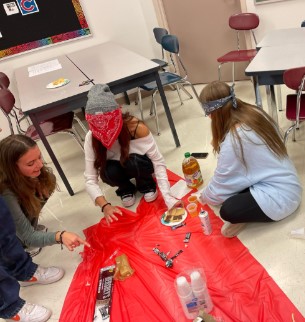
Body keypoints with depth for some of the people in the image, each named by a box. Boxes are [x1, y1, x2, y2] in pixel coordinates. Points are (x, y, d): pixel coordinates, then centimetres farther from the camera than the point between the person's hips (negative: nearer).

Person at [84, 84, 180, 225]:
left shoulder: (136, 127, -35)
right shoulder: (91, 138, -28)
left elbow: (158, 162, -30)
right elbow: (90, 179, -27)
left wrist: (167, 196, -39)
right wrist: (105, 206, -43)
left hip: (139, 162, -1)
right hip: (117, 166, 2)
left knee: (133, 161, -36)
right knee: (108, 172, -33)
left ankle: (147, 184, -1)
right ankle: (126, 188, 3)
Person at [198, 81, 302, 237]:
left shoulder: (233, 141, -27)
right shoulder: (254, 112, -4)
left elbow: (222, 183, -11)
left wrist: (204, 197, 9)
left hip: (280, 196, -9)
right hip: (284, 181, 10)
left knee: (228, 211, -27)